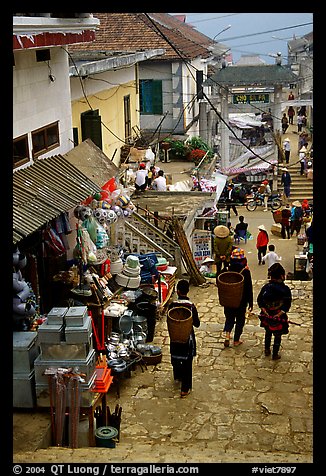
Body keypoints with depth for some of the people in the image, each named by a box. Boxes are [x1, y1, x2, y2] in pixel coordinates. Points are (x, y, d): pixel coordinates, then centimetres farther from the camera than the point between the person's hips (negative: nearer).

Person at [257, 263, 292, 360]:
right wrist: (278, 314, -14)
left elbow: (259, 300, -6)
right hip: (279, 318, -3)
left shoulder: (266, 287, -6)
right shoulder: (285, 289, -16)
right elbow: (287, 305, -20)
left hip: (267, 316, 4)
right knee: (278, 336, 14)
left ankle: (267, 350, 38)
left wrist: (265, 312, -6)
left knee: (268, 333, 26)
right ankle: (275, 355, 23)